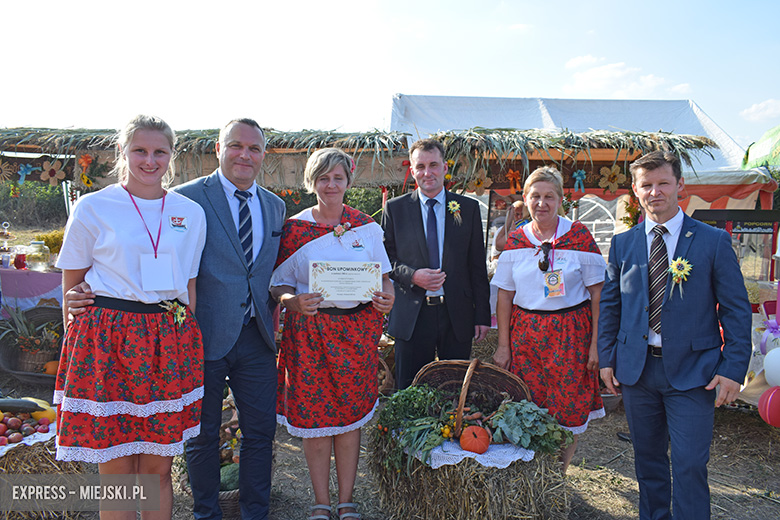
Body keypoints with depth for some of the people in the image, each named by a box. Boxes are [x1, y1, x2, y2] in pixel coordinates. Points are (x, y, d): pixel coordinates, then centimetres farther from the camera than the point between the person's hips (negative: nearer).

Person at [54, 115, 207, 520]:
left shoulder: (191, 213, 9)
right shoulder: (93, 208, 1)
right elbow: (72, 286, 7)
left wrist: (190, 343, 11)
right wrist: (80, 340, 1)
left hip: (170, 341, 3)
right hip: (106, 340, -2)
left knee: (158, 467, 10)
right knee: (117, 472, 4)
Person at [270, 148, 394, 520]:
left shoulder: (367, 227, 6)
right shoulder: (294, 228, 1)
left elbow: (383, 276, 10)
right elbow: (278, 284, 1)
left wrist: (386, 296, -11)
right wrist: (294, 302, -19)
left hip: (356, 329, 1)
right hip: (309, 331, -1)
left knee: (351, 414, 7)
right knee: (313, 416, 5)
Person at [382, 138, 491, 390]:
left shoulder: (469, 208, 5)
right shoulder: (395, 208, 4)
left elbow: (477, 266, 5)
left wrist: (482, 315, 2)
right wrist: (411, 275, -14)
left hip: (457, 315, 1)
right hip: (411, 315, 0)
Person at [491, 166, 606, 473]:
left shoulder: (579, 237, -2)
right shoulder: (515, 241, 5)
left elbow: (598, 293, -3)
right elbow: (505, 296, 6)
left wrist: (596, 344, -9)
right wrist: (503, 345, 2)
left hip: (570, 334, -2)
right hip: (525, 334, 2)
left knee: (569, 412, 0)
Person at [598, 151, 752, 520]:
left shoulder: (713, 241, -3)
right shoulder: (622, 244, 6)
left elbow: (736, 309, -2)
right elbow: (609, 305, 10)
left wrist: (734, 368, -8)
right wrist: (607, 358, 5)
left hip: (693, 371, -3)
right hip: (637, 369, 3)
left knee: (690, 465, -2)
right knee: (647, 458, 16)